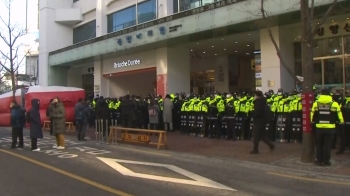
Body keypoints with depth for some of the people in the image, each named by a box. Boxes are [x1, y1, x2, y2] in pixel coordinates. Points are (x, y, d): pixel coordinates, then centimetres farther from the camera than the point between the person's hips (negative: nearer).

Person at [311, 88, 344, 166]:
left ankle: (319, 161, 16)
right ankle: (326, 161, 10)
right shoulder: (334, 104, -4)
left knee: (319, 145, 12)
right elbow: (339, 114, 3)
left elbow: (312, 114, 5)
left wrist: (312, 121, 23)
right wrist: (341, 122, 20)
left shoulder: (316, 103, -1)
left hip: (319, 127, 1)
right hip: (330, 128, -1)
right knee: (327, 145, 6)